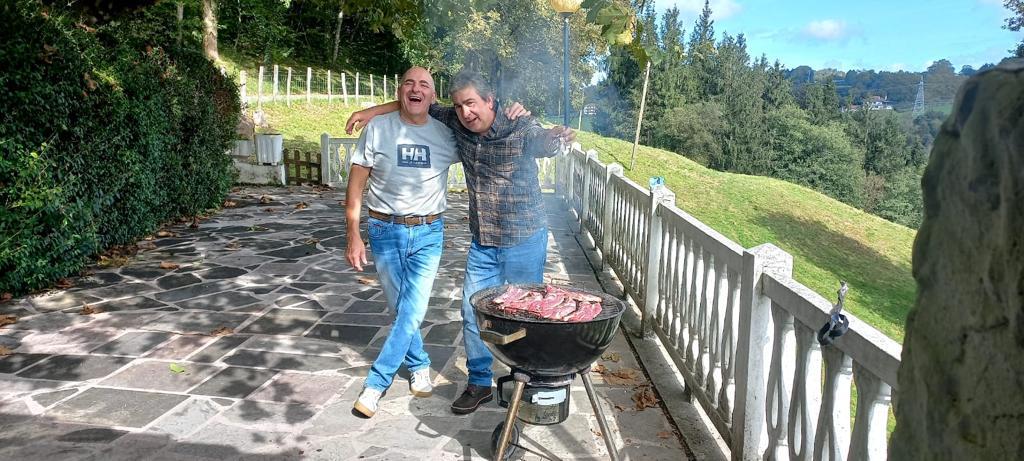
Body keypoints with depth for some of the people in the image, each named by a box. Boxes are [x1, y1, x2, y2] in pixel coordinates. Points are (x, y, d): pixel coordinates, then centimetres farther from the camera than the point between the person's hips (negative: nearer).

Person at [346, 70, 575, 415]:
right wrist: (373, 111, 4)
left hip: (524, 241, -5)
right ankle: (479, 383, 26)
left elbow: (544, 141, -35)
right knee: (473, 312, 10)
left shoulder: (520, 129, -17)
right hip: (482, 243, 6)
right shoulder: (457, 124, -2)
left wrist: (557, 137, -59)